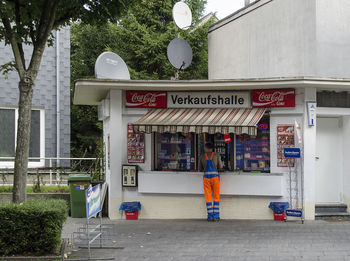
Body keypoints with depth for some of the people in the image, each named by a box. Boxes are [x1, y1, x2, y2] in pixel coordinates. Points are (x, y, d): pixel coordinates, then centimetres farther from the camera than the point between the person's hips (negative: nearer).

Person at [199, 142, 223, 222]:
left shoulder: (202, 157, 6)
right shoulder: (217, 155, 2)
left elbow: (200, 169, 11)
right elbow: (220, 167, 0)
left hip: (206, 177, 1)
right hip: (215, 176, -1)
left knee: (208, 197, 5)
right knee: (216, 197, 6)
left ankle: (210, 216, 3)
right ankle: (216, 216, 3)